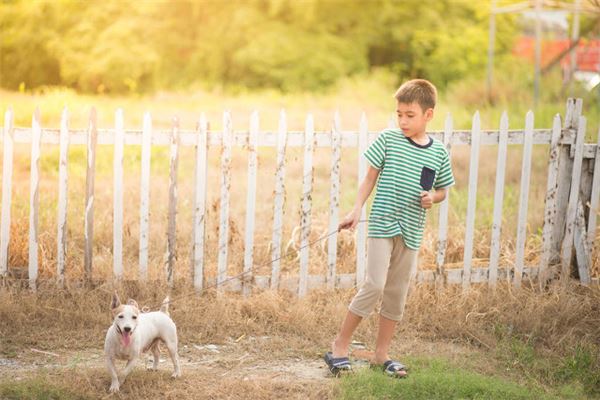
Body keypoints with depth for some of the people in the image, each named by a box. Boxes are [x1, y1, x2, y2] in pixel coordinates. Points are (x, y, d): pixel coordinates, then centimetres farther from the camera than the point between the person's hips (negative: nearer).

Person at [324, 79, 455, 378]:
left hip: (411, 230, 3)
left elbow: (442, 190, 15)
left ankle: (382, 353, 22)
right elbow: (370, 178, 3)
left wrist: (432, 198, -8)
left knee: (397, 292, 10)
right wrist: (356, 210, -6)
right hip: (382, 223, -3)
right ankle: (339, 346, -1)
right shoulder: (388, 140, -3)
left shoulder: (438, 152, 4)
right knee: (375, 285, -13)